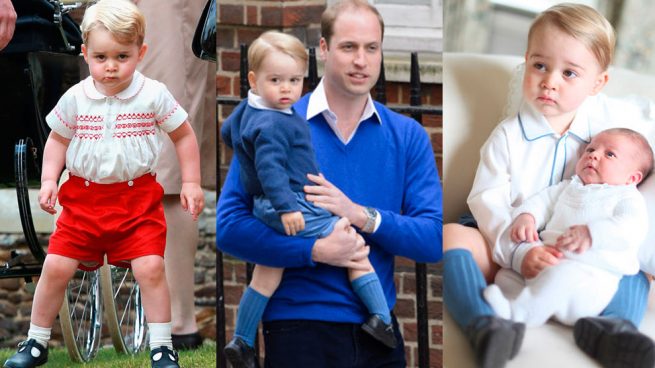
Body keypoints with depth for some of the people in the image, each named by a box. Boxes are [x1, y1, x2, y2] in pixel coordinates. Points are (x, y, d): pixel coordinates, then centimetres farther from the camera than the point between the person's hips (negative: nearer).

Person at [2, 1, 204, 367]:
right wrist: (49, 179, -1)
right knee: (56, 267, -2)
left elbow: (184, 135, 5)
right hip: (83, 198, 2)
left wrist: (191, 182, 2)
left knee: (150, 268, -14)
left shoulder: (153, 95, -7)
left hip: (138, 199, -2)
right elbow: (58, 140, 12)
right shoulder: (76, 98, -3)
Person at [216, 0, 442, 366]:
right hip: (301, 331, -3)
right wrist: (315, 251, -19)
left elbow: (436, 239, -3)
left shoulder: (408, 136, 5)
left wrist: (362, 215, -16)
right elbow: (229, 225, -11)